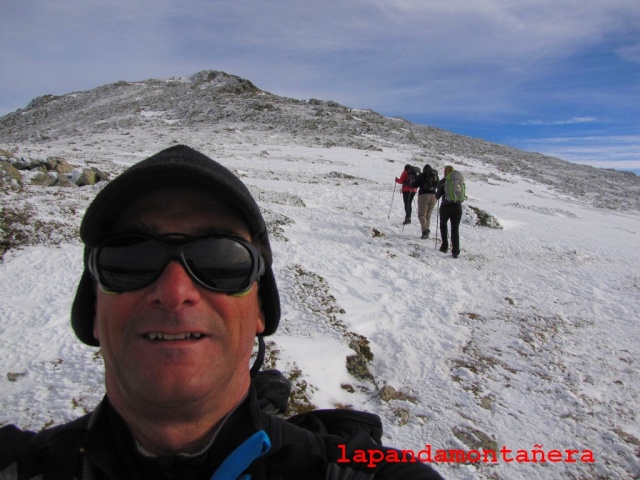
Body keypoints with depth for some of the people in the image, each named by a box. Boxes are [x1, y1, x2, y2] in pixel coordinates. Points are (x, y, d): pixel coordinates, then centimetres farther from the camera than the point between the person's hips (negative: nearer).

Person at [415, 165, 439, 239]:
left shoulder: (422, 175, -2)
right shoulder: (436, 176, 10)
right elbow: (438, 186, 24)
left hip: (423, 195, -4)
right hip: (433, 196, 4)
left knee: (421, 214, -5)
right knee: (428, 215, 12)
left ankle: (425, 229, -28)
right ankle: (426, 232, 12)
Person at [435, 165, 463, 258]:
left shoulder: (443, 182, -6)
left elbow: (438, 195, -3)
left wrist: (436, 196, 19)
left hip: (445, 207, -2)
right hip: (457, 207, 2)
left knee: (443, 225, 21)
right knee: (455, 229, 4)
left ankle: (444, 246, 16)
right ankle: (455, 251, -2)